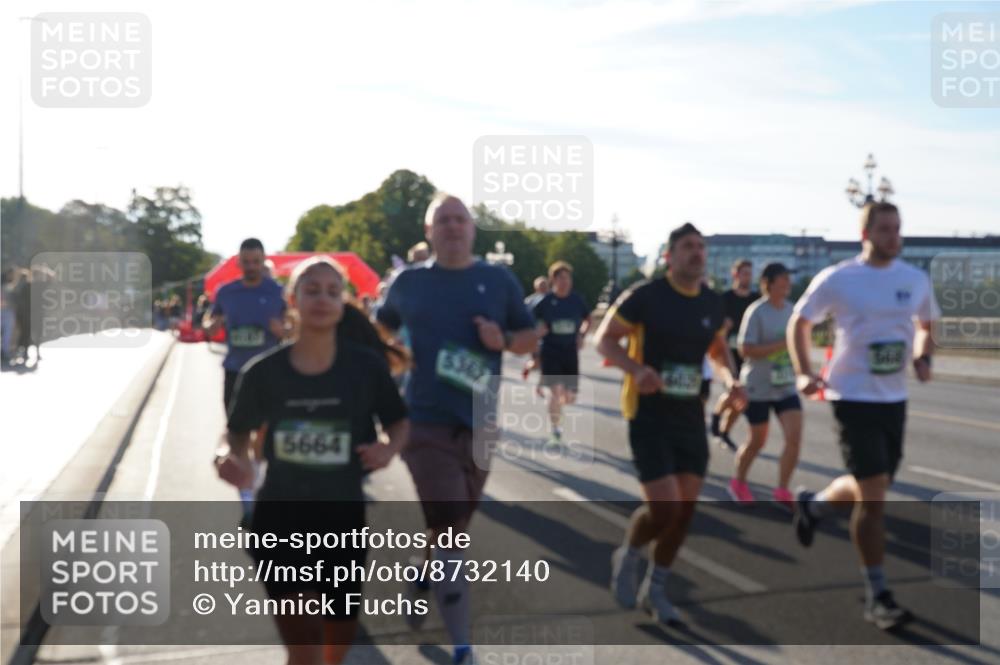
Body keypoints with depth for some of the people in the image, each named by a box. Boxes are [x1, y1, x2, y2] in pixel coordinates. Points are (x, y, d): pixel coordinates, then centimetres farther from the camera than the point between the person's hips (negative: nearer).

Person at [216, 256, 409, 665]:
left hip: (344, 516, 2)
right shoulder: (263, 371, -8)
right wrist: (236, 459, -15)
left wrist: (389, 448, -17)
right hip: (279, 516, -1)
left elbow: (398, 421, 4)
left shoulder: (366, 365, -8)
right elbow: (238, 431, 7)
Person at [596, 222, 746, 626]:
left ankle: (655, 589, 26)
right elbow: (605, 340, -7)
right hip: (649, 414, -6)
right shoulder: (645, 296, -11)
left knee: (686, 508, 6)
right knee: (664, 508, -13)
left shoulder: (712, 303, 6)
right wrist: (636, 369, -25)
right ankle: (627, 557, 21)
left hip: (690, 415, 6)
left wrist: (730, 381, 1)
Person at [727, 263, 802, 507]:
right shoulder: (756, 312, -15)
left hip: (786, 386, 5)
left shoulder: (791, 309, 5)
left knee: (794, 437, -8)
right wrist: (782, 345, -25)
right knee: (757, 441, 8)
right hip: (758, 388, -5)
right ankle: (738, 482, 32)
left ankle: (782, 490, 4)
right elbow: (745, 349, -21)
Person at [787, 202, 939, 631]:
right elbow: (800, 322, 3)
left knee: (871, 487, 15)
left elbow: (926, 325, 20)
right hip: (853, 397, -5)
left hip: (895, 398, 6)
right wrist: (803, 373, -9)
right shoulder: (837, 279, -8)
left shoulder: (916, 280, 4)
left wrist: (923, 357, -1)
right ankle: (876, 595, 2)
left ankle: (813, 505, 47)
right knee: (873, 492, -9)